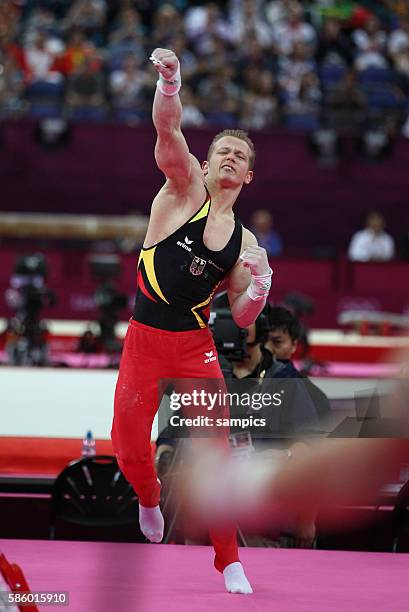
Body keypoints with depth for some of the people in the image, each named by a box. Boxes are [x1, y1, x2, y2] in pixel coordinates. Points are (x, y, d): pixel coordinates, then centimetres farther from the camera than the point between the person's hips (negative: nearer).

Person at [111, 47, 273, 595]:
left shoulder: (243, 240, 9)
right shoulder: (185, 189, 1)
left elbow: (242, 317, 12)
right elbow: (168, 130, -17)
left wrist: (260, 286, -9)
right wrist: (169, 81, -35)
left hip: (196, 347, 2)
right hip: (144, 339, -2)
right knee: (129, 448, -6)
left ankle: (229, 561, 3)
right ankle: (150, 499, 30)